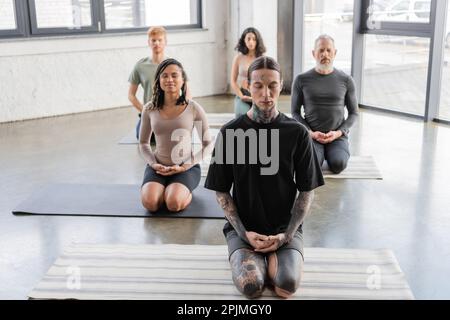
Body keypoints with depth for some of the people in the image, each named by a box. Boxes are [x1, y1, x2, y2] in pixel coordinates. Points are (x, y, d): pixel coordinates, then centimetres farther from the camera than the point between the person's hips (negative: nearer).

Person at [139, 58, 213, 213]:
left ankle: (186, 191, 7)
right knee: (150, 203, -25)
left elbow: (208, 145, -1)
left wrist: (185, 166, -12)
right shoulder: (149, 109, 1)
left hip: (186, 167, -2)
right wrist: (153, 164, -7)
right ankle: (164, 189, 9)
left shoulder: (194, 109, -6)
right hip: (158, 166, 2)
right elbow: (143, 143, 13)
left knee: (174, 204, -29)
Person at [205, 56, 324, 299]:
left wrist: (287, 235, -11)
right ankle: (245, 257, 9)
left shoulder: (297, 133, -4)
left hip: (285, 228, 1)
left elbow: (307, 191, 1)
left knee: (288, 285, -24)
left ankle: (271, 259, 9)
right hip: (243, 228, 0)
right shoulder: (230, 132, -4)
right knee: (251, 286, -24)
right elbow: (221, 191, 0)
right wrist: (244, 233, -11)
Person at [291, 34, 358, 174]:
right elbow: (295, 112, 5)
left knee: (338, 165, -28)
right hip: (311, 135, 0)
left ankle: (337, 152, 10)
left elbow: (354, 113, 7)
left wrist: (338, 132, -10)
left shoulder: (346, 80, 1)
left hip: (338, 136, 0)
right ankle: (319, 152, 10)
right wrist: (310, 133, -11)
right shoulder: (302, 80, 0)